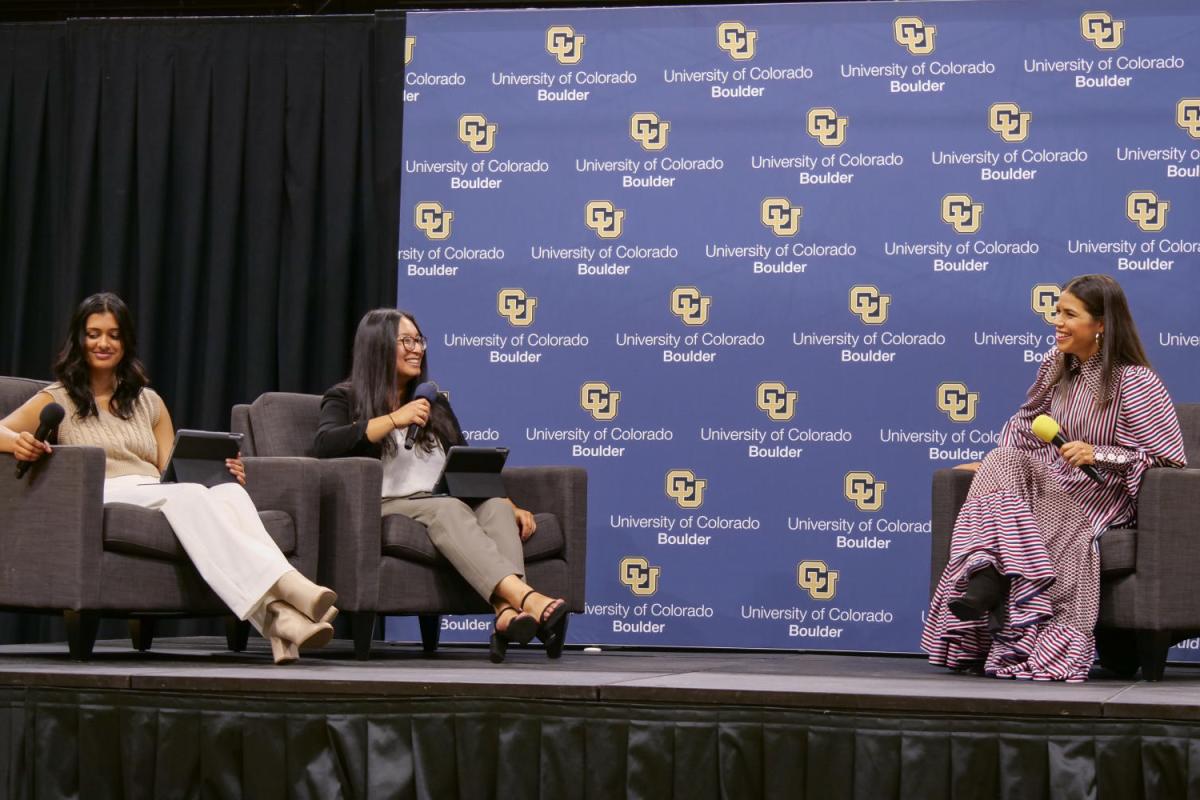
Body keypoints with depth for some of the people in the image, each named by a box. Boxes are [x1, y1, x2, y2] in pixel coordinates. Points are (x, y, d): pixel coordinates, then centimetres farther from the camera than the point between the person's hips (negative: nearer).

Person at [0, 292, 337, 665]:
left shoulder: (148, 401, 28)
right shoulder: (57, 399, 17)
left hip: (157, 494, 4)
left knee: (230, 492, -32)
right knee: (186, 496, -36)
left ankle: (280, 616, -54)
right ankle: (286, 584, -54)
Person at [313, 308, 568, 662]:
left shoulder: (434, 402, 26)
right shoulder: (344, 400, 11)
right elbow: (325, 444, -12)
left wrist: (511, 506, 5)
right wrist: (394, 419, -14)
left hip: (447, 505, 5)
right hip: (387, 508, -4)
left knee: (495, 505, -29)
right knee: (447, 508, -36)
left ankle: (508, 611, -54)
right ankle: (528, 598, -56)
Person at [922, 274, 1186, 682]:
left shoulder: (1136, 382, -11)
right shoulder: (1056, 366, 7)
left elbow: (1170, 460, -13)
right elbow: (1027, 424, 21)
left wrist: (1098, 454, -22)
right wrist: (992, 464, 9)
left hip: (1103, 496, -6)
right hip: (1052, 482, 6)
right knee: (1003, 463, -23)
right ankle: (987, 577, -37)